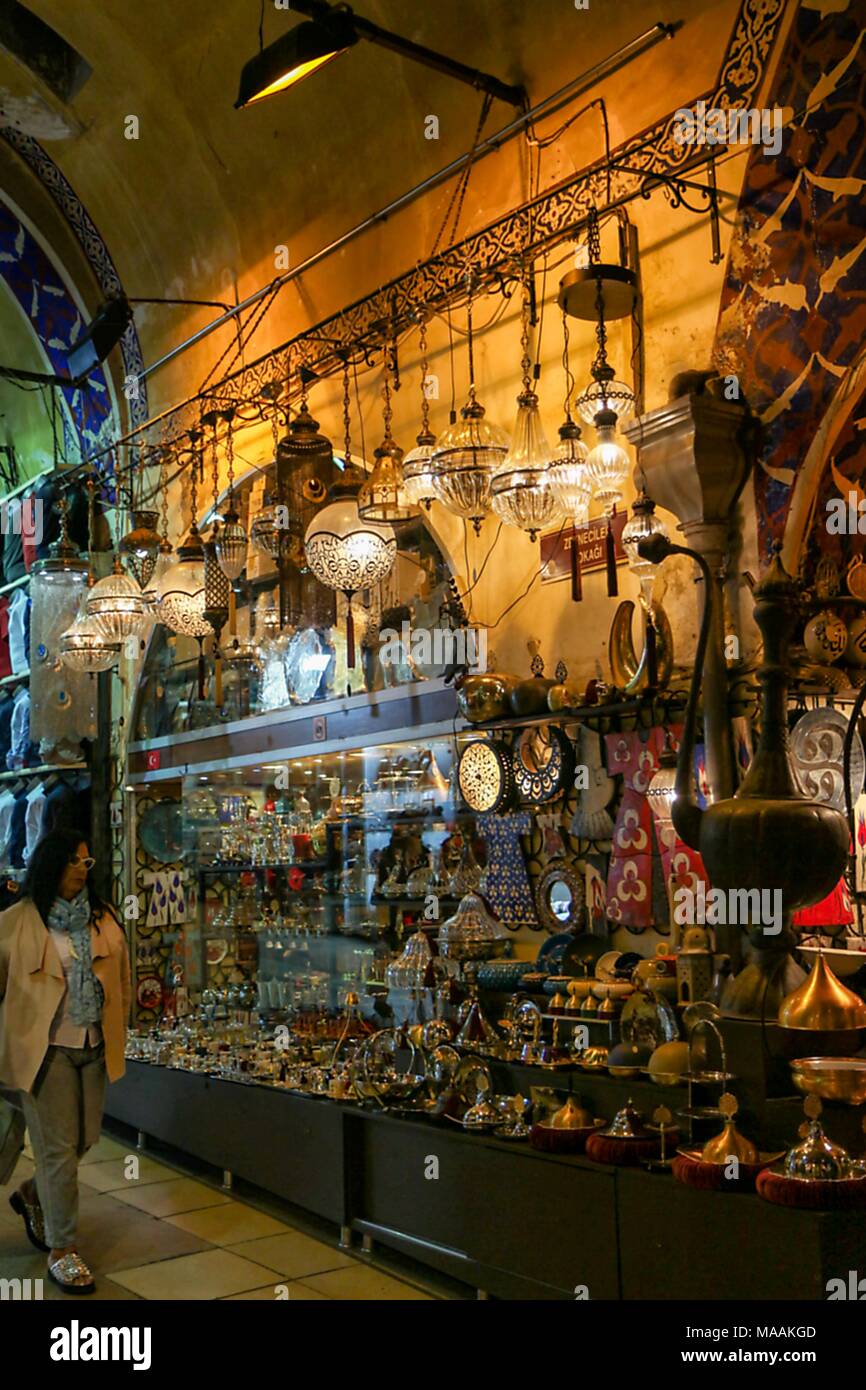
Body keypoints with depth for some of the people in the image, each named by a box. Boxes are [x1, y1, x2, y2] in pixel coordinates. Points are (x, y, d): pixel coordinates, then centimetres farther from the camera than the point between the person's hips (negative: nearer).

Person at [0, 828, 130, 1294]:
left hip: (93, 1046, 5)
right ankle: (61, 1249, 13)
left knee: (85, 1137, 13)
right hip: (45, 1047, -5)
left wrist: (116, 1032, 14)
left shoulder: (102, 918, 6)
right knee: (58, 1146, 0)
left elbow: (120, 977, 14)